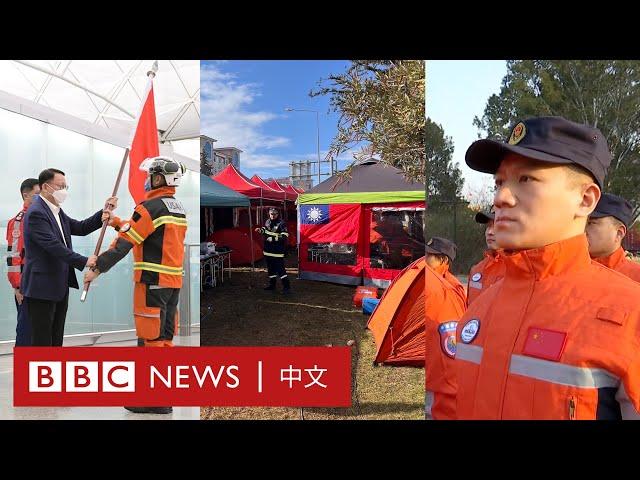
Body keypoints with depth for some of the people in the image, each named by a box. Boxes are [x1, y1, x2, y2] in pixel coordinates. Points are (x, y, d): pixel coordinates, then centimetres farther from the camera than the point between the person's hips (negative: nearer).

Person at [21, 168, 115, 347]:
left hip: (59, 286, 9)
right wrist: (84, 261, -27)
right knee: (42, 340, 0)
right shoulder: (36, 213, -16)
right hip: (41, 287, -9)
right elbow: (53, 245, -25)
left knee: (56, 339, 15)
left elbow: (80, 228, 11)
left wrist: (103, 213, 0)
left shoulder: (57, 211, 13)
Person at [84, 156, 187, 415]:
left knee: (150, 338, -2)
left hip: (153, 281, -8)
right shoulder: (178, 208, 15)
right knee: (165, 338, 14)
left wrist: (97, 268, -6)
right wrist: (117, 222, 27)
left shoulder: (151, 207, -12)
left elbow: (125, 242, -13)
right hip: (174, 281, 9)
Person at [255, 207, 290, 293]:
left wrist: (273, 238, -26)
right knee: (270, 269, 18)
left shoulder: (281, 224, -15)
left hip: (277, 252, -8)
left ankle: (287, 287, -5)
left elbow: (284, 237, -22)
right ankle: (272, 284, 33)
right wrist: (260, 230, 5)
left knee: (280, 269, -10)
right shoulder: (267, 222, 7)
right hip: (268, 250, 8)